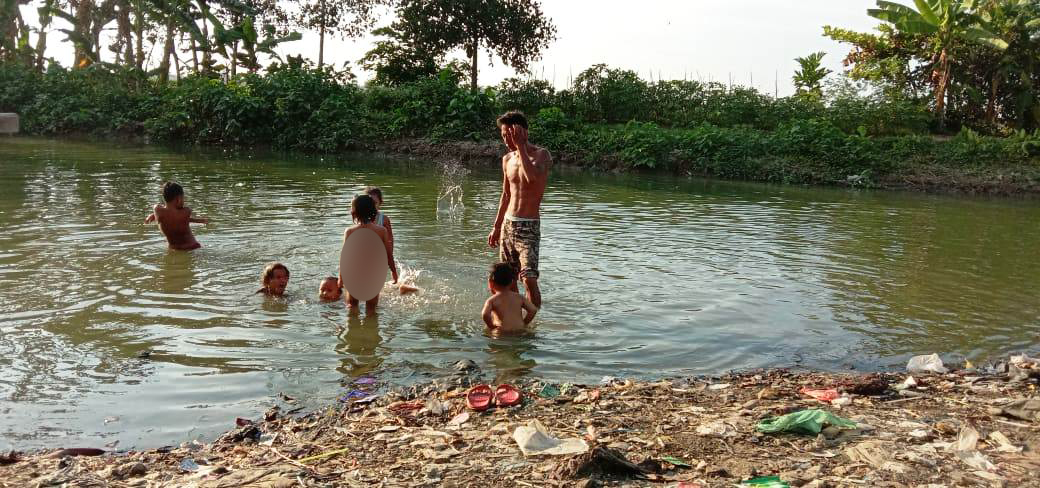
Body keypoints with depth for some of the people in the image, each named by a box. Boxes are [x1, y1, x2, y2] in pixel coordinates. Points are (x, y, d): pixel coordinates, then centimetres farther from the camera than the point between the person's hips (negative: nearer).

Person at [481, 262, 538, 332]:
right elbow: (533, 310, 5)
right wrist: (523, 324, 13)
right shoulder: (519, 297, 12)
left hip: (502, 331, -4)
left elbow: (485, 314, -17)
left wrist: (491, 326, 0)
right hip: (520, 331, 4)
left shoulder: (492, 300, 1)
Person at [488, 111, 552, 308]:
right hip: (507, 224, 7)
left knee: (529, 279, -15)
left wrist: (520, 146, -25)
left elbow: (533, 177, -32)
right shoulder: (507, 159, 10)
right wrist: (496, 227, 20)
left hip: (528, 226, -6)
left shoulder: (541, 154, -9)